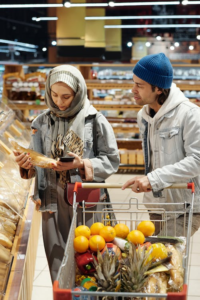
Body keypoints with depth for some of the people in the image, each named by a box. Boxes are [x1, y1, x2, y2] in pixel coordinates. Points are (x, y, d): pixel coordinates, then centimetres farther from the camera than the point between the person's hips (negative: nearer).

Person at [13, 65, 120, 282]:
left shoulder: (95, 121, -5)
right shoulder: (42, 122, 5)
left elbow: (111, 161, -3)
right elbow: (37, 164, 9)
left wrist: (82, 165, -18)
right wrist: (27, 165, -14)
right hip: (53, 206, 3)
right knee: (59, 270, 8)